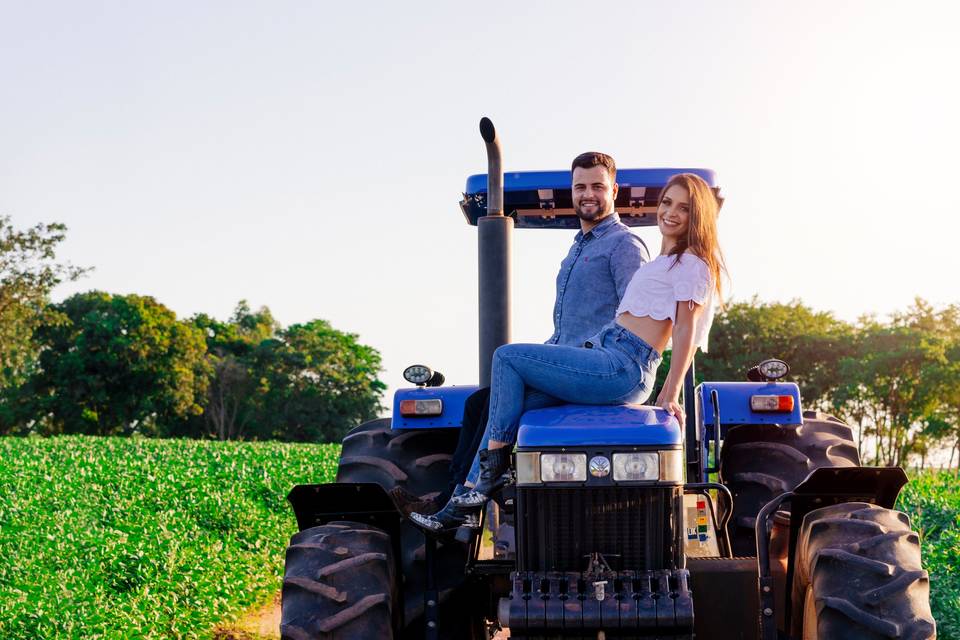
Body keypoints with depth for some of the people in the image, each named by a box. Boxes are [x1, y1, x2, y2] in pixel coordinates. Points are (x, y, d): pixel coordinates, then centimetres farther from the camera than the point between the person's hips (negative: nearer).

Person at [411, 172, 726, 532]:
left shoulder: (692, 263, -3)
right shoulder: (668, 260, 25)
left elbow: (687, 331, -10)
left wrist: (670, 396, -15)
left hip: (621, 368, -9)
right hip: (611, 361, 9)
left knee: (507, 357, -9)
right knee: (509, 398, -1)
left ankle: (489, 480, -6)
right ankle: (470, 498, -6)